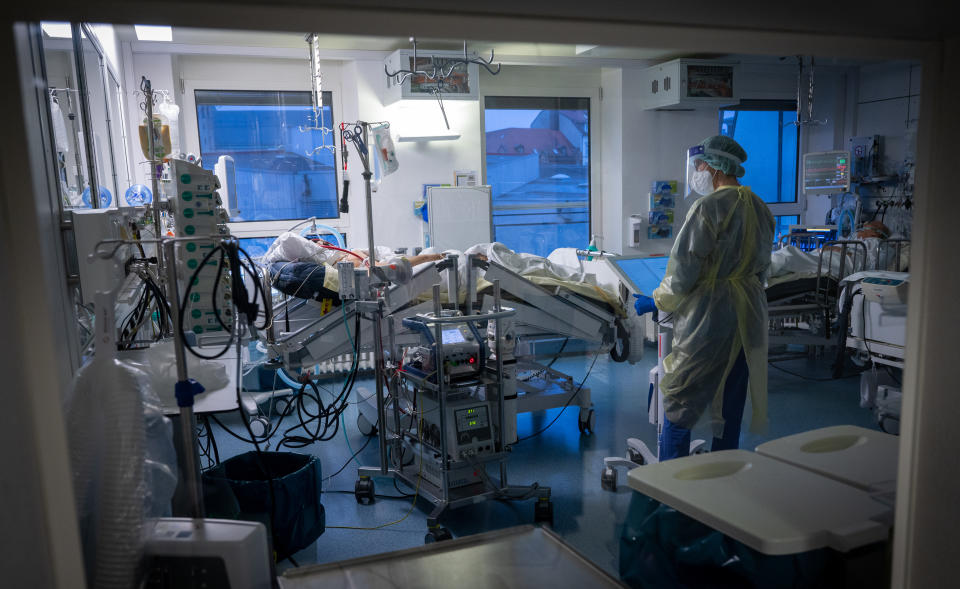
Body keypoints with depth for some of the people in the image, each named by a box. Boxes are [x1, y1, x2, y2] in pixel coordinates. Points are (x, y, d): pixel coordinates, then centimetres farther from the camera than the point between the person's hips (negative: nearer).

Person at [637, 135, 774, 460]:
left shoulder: (710, 206, -14)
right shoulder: (760, 209, 11)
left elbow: (683, 271, -16)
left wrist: (655, 302, -2)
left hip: (708, 317, -8)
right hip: (750, 318, 8)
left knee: (678, 408, 2)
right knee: (730, 408, 16)